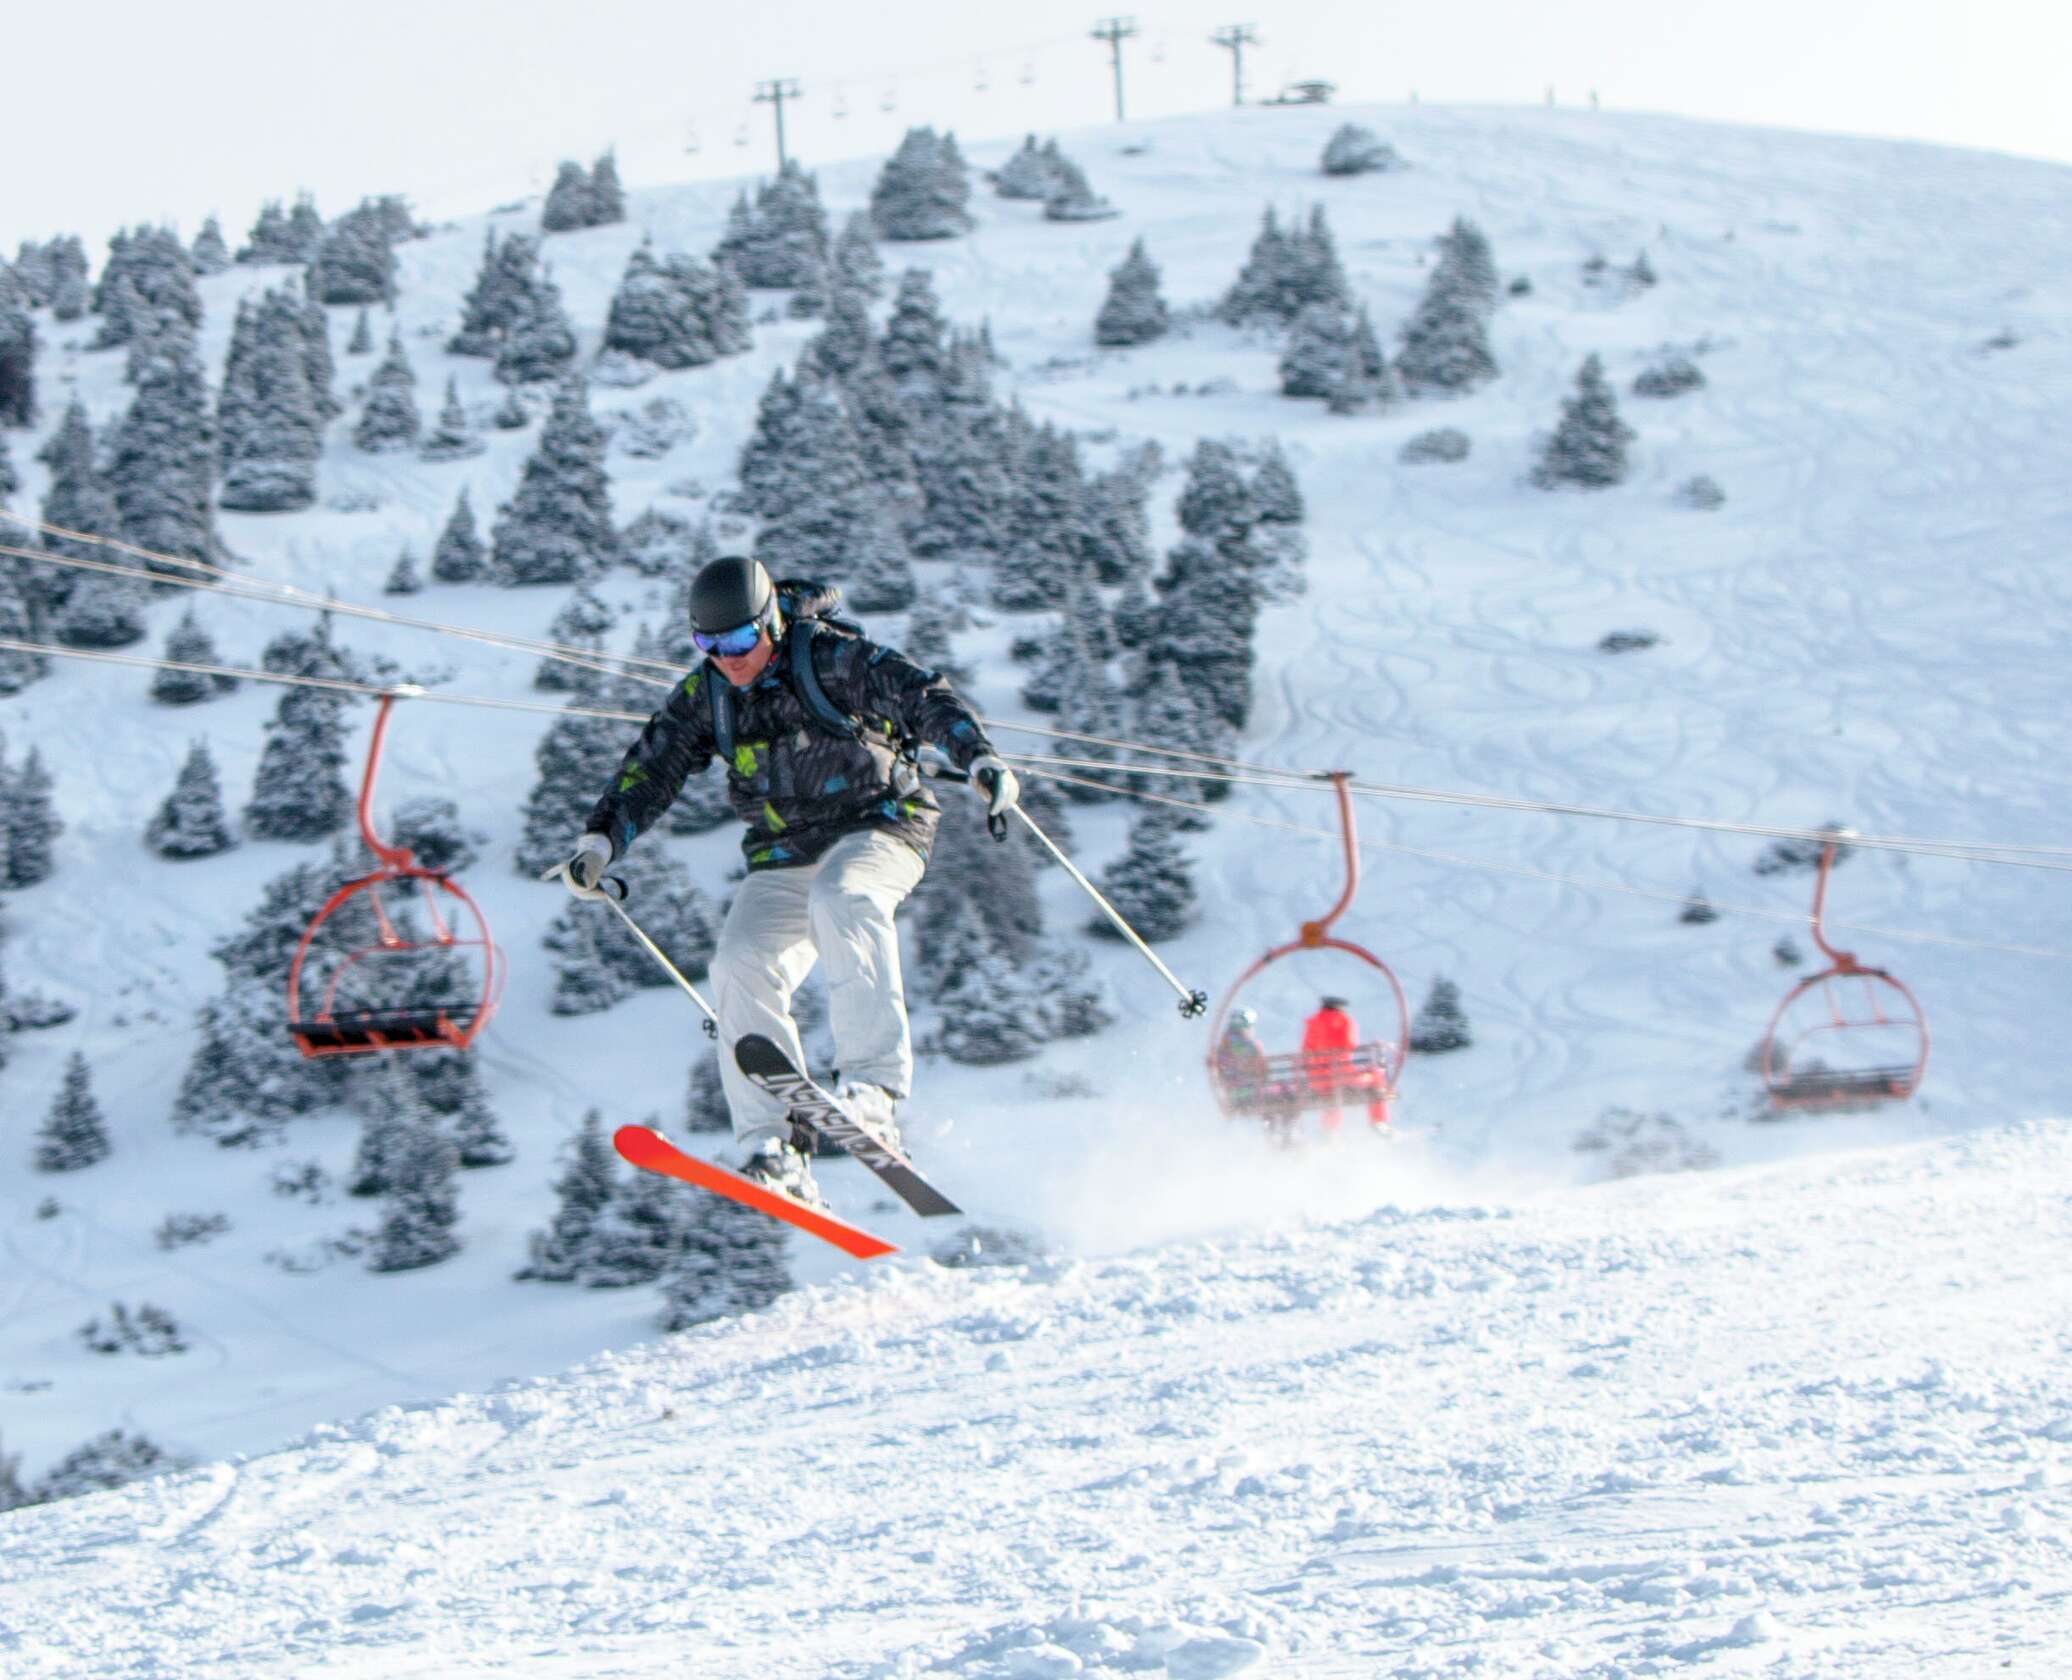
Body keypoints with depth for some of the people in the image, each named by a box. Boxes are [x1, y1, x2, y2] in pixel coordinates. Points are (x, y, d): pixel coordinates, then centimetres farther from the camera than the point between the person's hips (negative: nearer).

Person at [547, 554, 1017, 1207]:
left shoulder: (834, 659, -11)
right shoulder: (704, 696, 5)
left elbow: (924, 699, -18)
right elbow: (651, 768, 8)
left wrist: (979, 759, -35)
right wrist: (601, 841, -7)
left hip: (877, 828, -5)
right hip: (785, 854, 5)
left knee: (841, 900, -37)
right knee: (743, 963, -18)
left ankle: (876, 1086, -43)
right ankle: (773, 1148, -20)